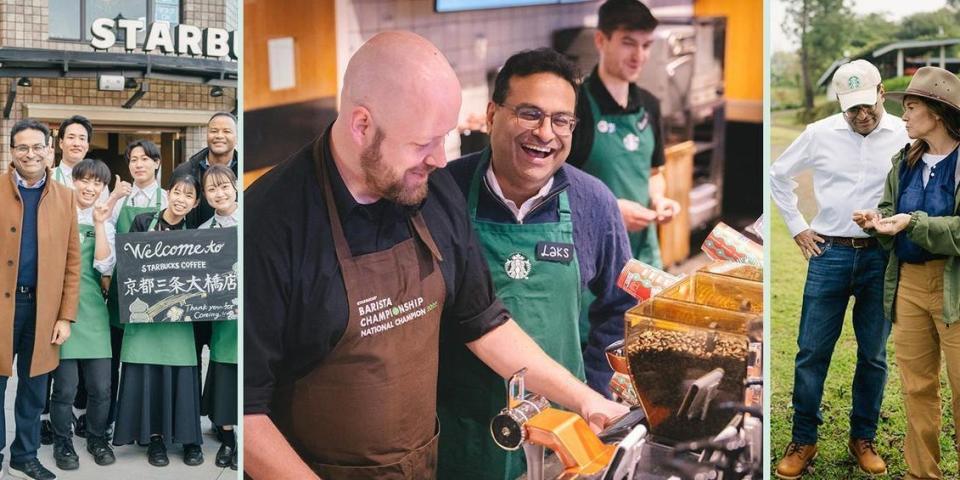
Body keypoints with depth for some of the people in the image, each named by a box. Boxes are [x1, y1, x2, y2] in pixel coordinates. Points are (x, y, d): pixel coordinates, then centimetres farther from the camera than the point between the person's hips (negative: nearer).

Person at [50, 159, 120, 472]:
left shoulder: (105, 222, 11)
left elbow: (105, 266, -4)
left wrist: (99, 224, -7)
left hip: (92, 307, 2)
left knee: (101, 385, 3)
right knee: (65, 385, -2)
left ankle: (97, 439, 24)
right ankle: (63, 443, 18)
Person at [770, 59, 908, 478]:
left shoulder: (904, 136, -3)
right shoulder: (819, 134, -1)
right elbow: (778, 175, 12)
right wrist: (797, 227, 8)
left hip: (880, 258, 0)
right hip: (829, 255, 0)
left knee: (873, 356, 10)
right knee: (811, 353, 3)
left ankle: (863, 439, 26)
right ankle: (803, 441, 15)